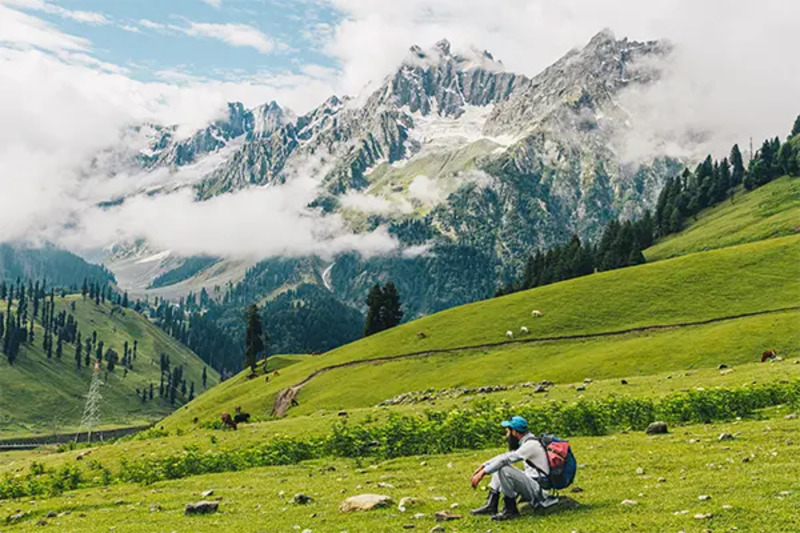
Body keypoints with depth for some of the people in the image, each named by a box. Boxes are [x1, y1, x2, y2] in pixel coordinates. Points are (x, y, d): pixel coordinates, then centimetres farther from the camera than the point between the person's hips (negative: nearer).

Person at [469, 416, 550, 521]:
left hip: (538, 490, -10)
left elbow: (506, 459, -25)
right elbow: (504, 456, 16)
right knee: (500, 465, 13)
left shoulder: (531, 444, -19)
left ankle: (511, 510, -13)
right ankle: (491, 505, 5)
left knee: (504, 469, -25)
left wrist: (483, 473, -24)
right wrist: (483, 466, 9)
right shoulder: (525, 442, 10)